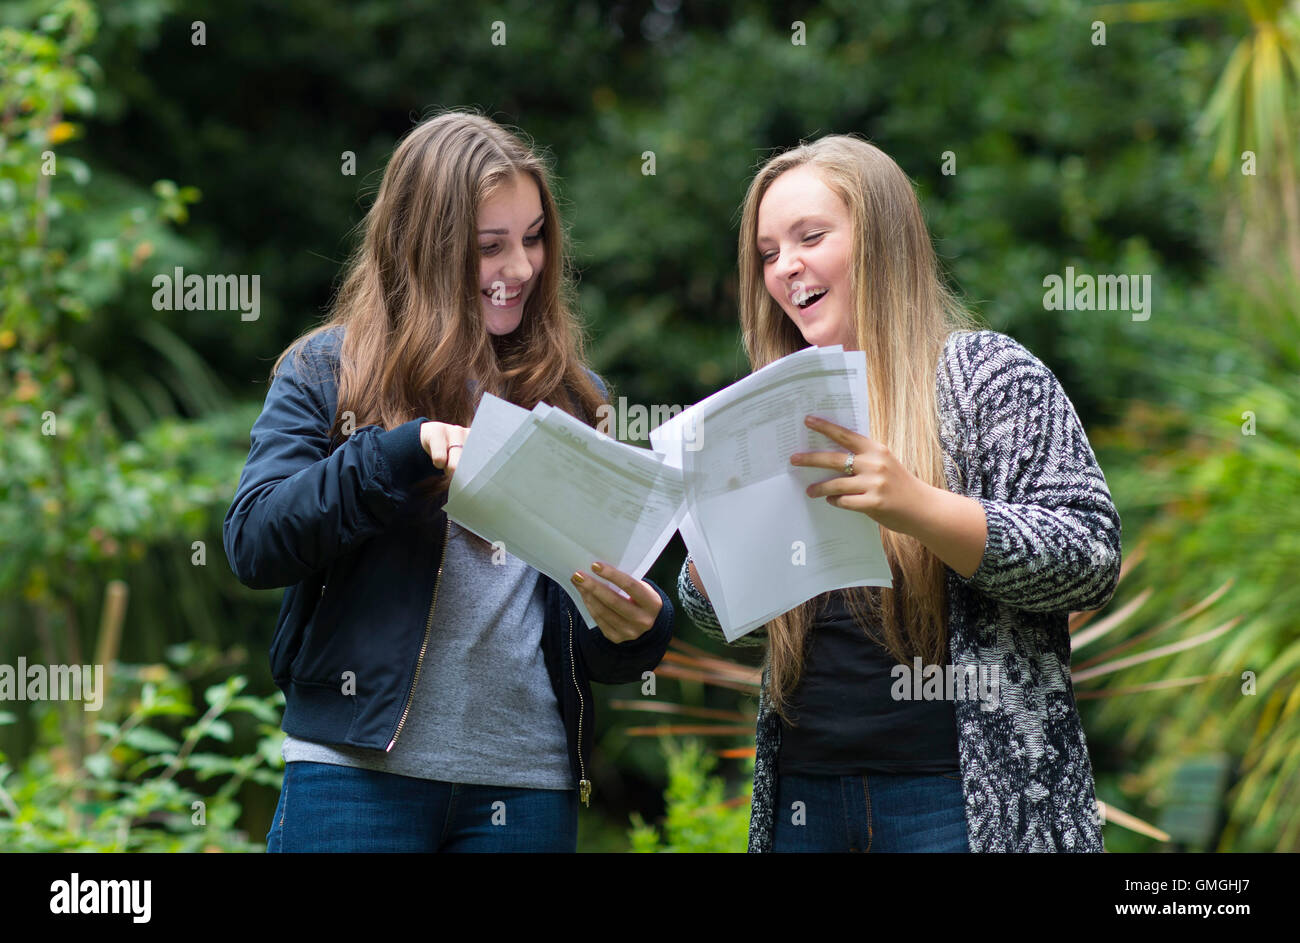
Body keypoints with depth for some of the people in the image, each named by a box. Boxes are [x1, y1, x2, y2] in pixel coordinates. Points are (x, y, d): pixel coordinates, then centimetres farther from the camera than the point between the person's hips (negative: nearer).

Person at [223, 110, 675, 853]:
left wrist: (636, 630, -11)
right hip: (357, 770, -3)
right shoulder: (329, 372, 5)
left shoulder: (572, 397, 13)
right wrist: (407, 449, -19)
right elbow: (253, 542, -9)